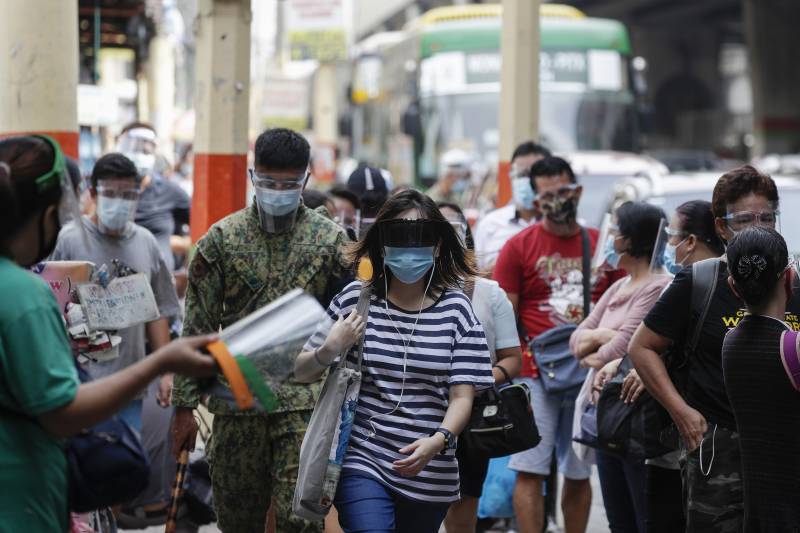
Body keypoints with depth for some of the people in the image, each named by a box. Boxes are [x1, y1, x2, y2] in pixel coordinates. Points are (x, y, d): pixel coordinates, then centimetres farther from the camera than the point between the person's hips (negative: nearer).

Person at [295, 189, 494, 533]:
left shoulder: (455, 310, -1)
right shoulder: (355, 299, -1)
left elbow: (462, 395, -4)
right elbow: (302, 372, 8)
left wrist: (438, 441, -23)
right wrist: (329, 352, -14)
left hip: (430, 475, 2)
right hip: (361, 462, -1)